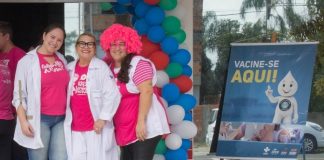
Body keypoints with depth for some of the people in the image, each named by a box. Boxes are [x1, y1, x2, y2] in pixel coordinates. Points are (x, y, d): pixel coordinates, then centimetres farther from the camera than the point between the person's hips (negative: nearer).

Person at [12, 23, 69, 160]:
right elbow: (19, 94, -5)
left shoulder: (62, 60, 12)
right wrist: (23, 121, -13)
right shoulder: (28, 61, -3)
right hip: (39, 119, -4)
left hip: (61, 119, 5)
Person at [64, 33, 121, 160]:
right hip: (75, 128, 4)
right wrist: (65, 119, 8)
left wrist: (103, 118, -15)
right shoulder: (70, 69, 11)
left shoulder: (101, 67, -3)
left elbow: (112, 95, -10)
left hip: (96, 127, -4)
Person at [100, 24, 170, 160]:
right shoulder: (110, 68, 12)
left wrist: (141, 121, -23)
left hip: (144, 127, -8)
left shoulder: (138, 64, -10)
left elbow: (146, 92, -19)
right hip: (124, 130, 8)